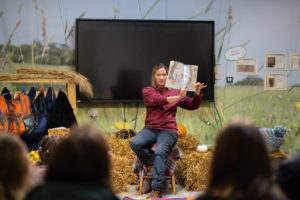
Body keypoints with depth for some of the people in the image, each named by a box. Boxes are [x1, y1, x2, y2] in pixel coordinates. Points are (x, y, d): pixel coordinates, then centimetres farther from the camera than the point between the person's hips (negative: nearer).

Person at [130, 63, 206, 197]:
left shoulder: (175, 92, 16)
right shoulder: (147, 91, 11)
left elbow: (192, 105, 18)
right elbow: (157, 100, -11)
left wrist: (198, 92, -1)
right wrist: (177, 98, -23)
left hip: (168, 131, -1)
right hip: (150, 129, 1)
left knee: (160, 152, -30)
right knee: (135, 143, -30)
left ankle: (156, 190, -29)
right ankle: (153, 162, -4)